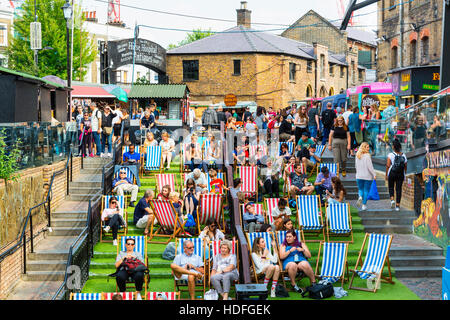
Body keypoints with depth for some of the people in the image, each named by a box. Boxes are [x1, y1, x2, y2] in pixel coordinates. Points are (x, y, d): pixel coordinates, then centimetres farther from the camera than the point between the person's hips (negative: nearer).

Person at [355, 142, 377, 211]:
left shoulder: (357, 156, 3)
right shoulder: (367, 156, -15)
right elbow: (370, 166, -18)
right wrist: (374, 174, -12)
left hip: (359, 176, 4)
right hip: (368, 176, -4)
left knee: (360, 189, 17)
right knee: (366, 190, 7)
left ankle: (360, 197, -14)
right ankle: (364, 205, 8)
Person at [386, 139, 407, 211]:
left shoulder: (391, 155, -9)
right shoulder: (403, 155, 2)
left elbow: (388, 166, -11)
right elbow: (405, 166, 6)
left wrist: (386, 175, -3)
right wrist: (404, 175, 18)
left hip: (392, 173, -2)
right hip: (400, 174, 2)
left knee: (391, 187, 16)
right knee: (398, 189, 6)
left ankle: (392, 199, -8)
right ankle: (397, 205, 4)